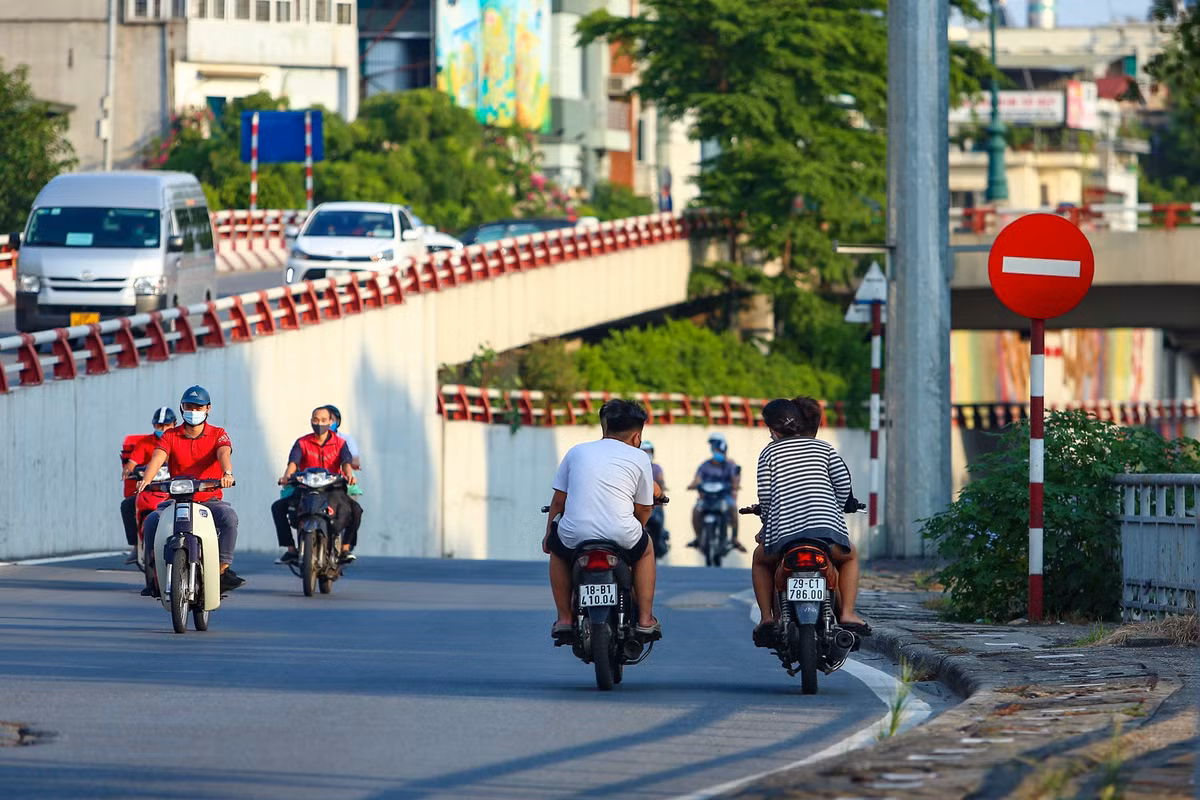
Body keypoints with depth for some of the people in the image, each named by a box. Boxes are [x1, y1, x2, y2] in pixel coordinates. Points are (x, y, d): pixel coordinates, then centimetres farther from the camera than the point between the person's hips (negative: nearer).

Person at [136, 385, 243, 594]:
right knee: (151, 521, -25)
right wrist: (146, 480, -32)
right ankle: (156, 576, -18)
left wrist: (227, 473, -40)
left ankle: (224, 569, -29)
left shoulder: (218, 434, 5)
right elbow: (158, 457, -11)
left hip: (210, 499, -1)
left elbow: (224, 454, -16)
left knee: (228, 516, -32)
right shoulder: (170, 436, 7)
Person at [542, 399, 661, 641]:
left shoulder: (576, 452, 16)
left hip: (574, 536, 1)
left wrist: (548, 535, 35)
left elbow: (558, 502, 19)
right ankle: (645, 619, 25)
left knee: (557, 548, 36)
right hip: (621, 537, -1)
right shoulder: (639, 458, 10)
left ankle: (564, 618, 27)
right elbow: (642, 510, 14)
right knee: (646, 549, 33)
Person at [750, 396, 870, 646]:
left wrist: (768, 522, 21)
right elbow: (843, 482, 9)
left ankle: (767, 618, 17)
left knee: (761, 560, 32)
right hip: (826, 530, 1)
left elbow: (765, 493, 4)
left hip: (783, 532, -1)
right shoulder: (823, 448, 16)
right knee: (849, 557, 32)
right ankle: (847, 615, 13)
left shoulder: (769, 452, 11)